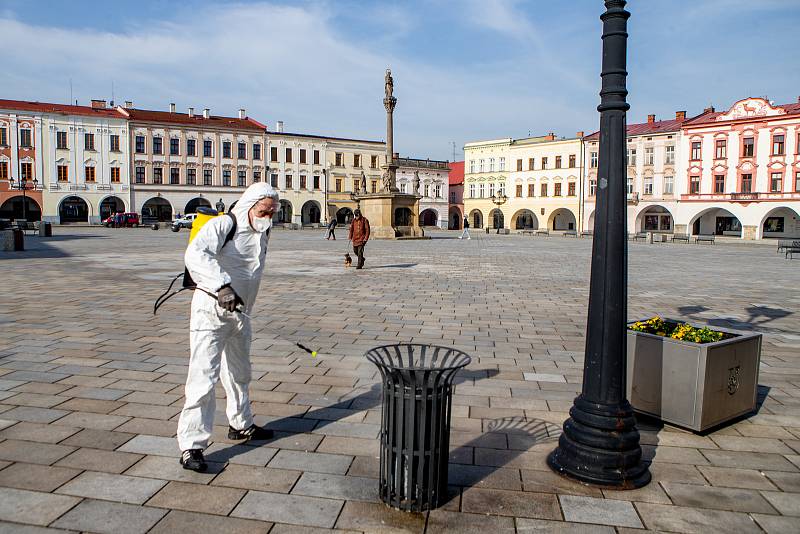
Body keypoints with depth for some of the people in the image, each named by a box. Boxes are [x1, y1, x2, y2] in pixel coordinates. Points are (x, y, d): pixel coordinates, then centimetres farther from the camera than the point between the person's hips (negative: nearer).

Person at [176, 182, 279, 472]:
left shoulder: (263, 233, 8)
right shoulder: (223, 225, -17)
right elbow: (195, 254, -34)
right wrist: (222, 285, -46)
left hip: (240, 311, 8)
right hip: (211, 309, -8)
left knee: (239, 372, 21)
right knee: (204, 377, -9)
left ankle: (240, 424, 39)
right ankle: (191, 445, 0)